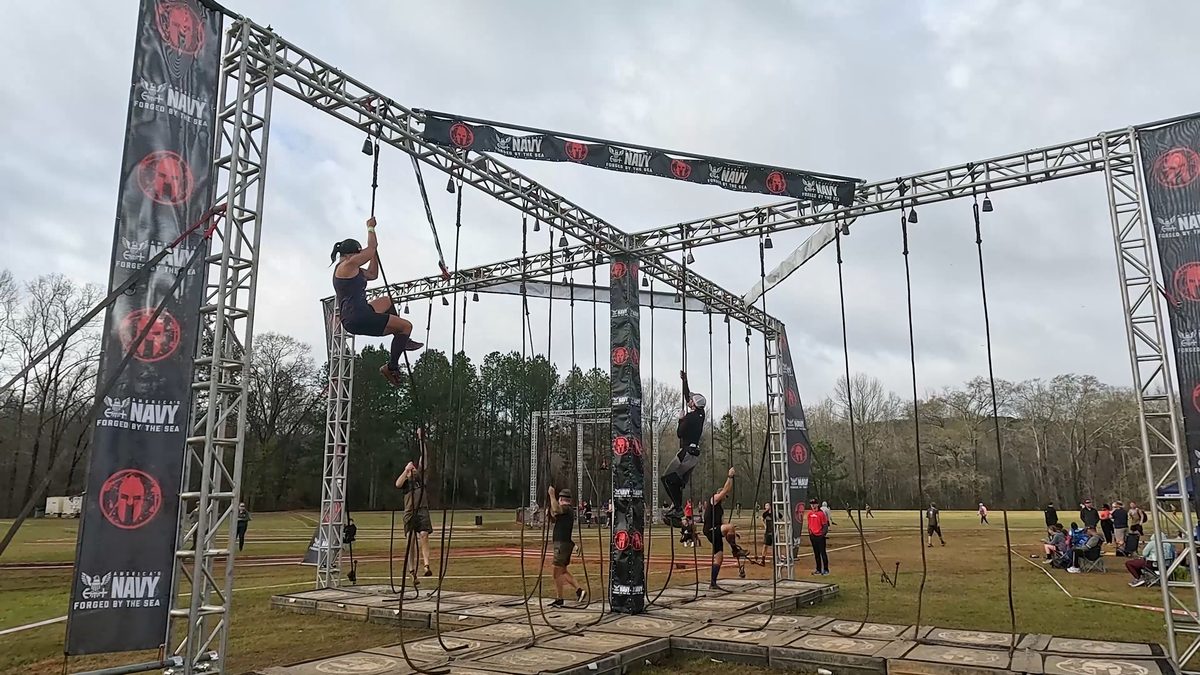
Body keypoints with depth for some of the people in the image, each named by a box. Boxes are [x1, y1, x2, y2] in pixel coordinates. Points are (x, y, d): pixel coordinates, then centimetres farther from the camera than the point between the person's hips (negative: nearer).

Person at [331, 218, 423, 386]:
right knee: (406, 325, -5)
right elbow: (371, 248, -5)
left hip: (353, 318, 11)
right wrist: (370, 228, 10)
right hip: (358, 319, -11)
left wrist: (374, 253, 24)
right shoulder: (348, 265, -9)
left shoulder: (351, 270, 20)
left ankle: (402, 340, 28)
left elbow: (372, 274, 29)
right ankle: (391, 367, -1)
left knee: (387, 301, 34)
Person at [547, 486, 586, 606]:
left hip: (562, 544, -10)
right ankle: (579, 590, 15)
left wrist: (552, 495, -28)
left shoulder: (566, 509, -13)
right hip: (565, 543, 10)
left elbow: (556, 509, -36)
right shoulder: (567, 510, 18)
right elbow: (553, 520, 29)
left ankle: (558, 599, 2)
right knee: (563, 571, 18)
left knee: (558, 572, -4)